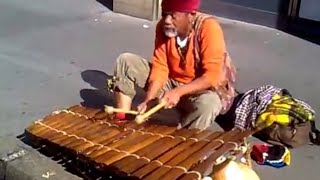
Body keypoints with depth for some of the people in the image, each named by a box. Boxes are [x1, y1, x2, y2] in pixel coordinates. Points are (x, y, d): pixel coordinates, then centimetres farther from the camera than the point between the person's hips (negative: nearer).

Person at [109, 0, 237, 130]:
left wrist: (178, 92, -36)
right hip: (171, 82, 5)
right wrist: (148, 99, -24)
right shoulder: (163, 27, -10)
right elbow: (159, 68, -10)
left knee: (208, 104, -41)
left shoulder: (209, 28, -26)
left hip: (201, 89, -5)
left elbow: (213, 76, -29)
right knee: (126, 61, -9)